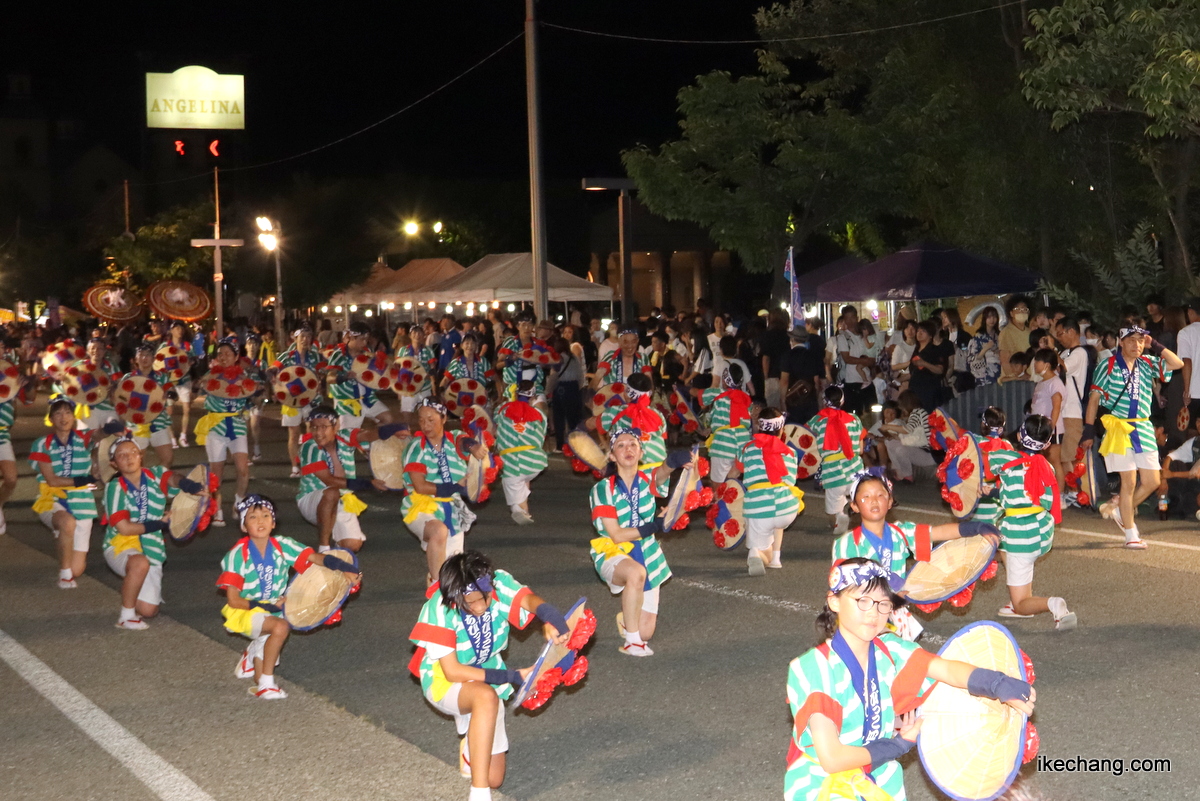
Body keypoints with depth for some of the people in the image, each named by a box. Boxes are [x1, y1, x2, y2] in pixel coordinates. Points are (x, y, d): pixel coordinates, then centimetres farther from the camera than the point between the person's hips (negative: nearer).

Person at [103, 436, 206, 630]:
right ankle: (126, 616, -20)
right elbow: (124, 528, -14)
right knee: (140, 563, -39)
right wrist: (160, 524, -14)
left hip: (152, 548, 4)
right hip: (121, 545, -4)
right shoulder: (116, 488, -8)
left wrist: (192, 486, -46)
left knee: (148, 610, -2)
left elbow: (172, 478, -24)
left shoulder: (155, 475, 0)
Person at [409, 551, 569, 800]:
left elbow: (529, 599, -40)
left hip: (488, 680, 4)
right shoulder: (439, 608, -28)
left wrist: (550, 620, -64)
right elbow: (452, 672, -26)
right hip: (444, 681, -4)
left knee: (494, 779, 2)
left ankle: (471, 744, 37)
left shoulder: (499, 583, -21)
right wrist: (513, 676, -30)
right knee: (486, 696, -40)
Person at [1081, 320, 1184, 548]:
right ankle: (1131, 535, 6)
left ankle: (1119, 509, 26)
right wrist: (1089, 430, -8)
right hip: (1119, 428, -5)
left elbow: (1177, 364, 5)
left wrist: (1155, 346, -2)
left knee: (1152, 481, 4)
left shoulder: (1147, 364, 10)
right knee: (1129, 481, -4)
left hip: (1144, 428, 5)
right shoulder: (1109, 365, -4)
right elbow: (1094, 397, -4)